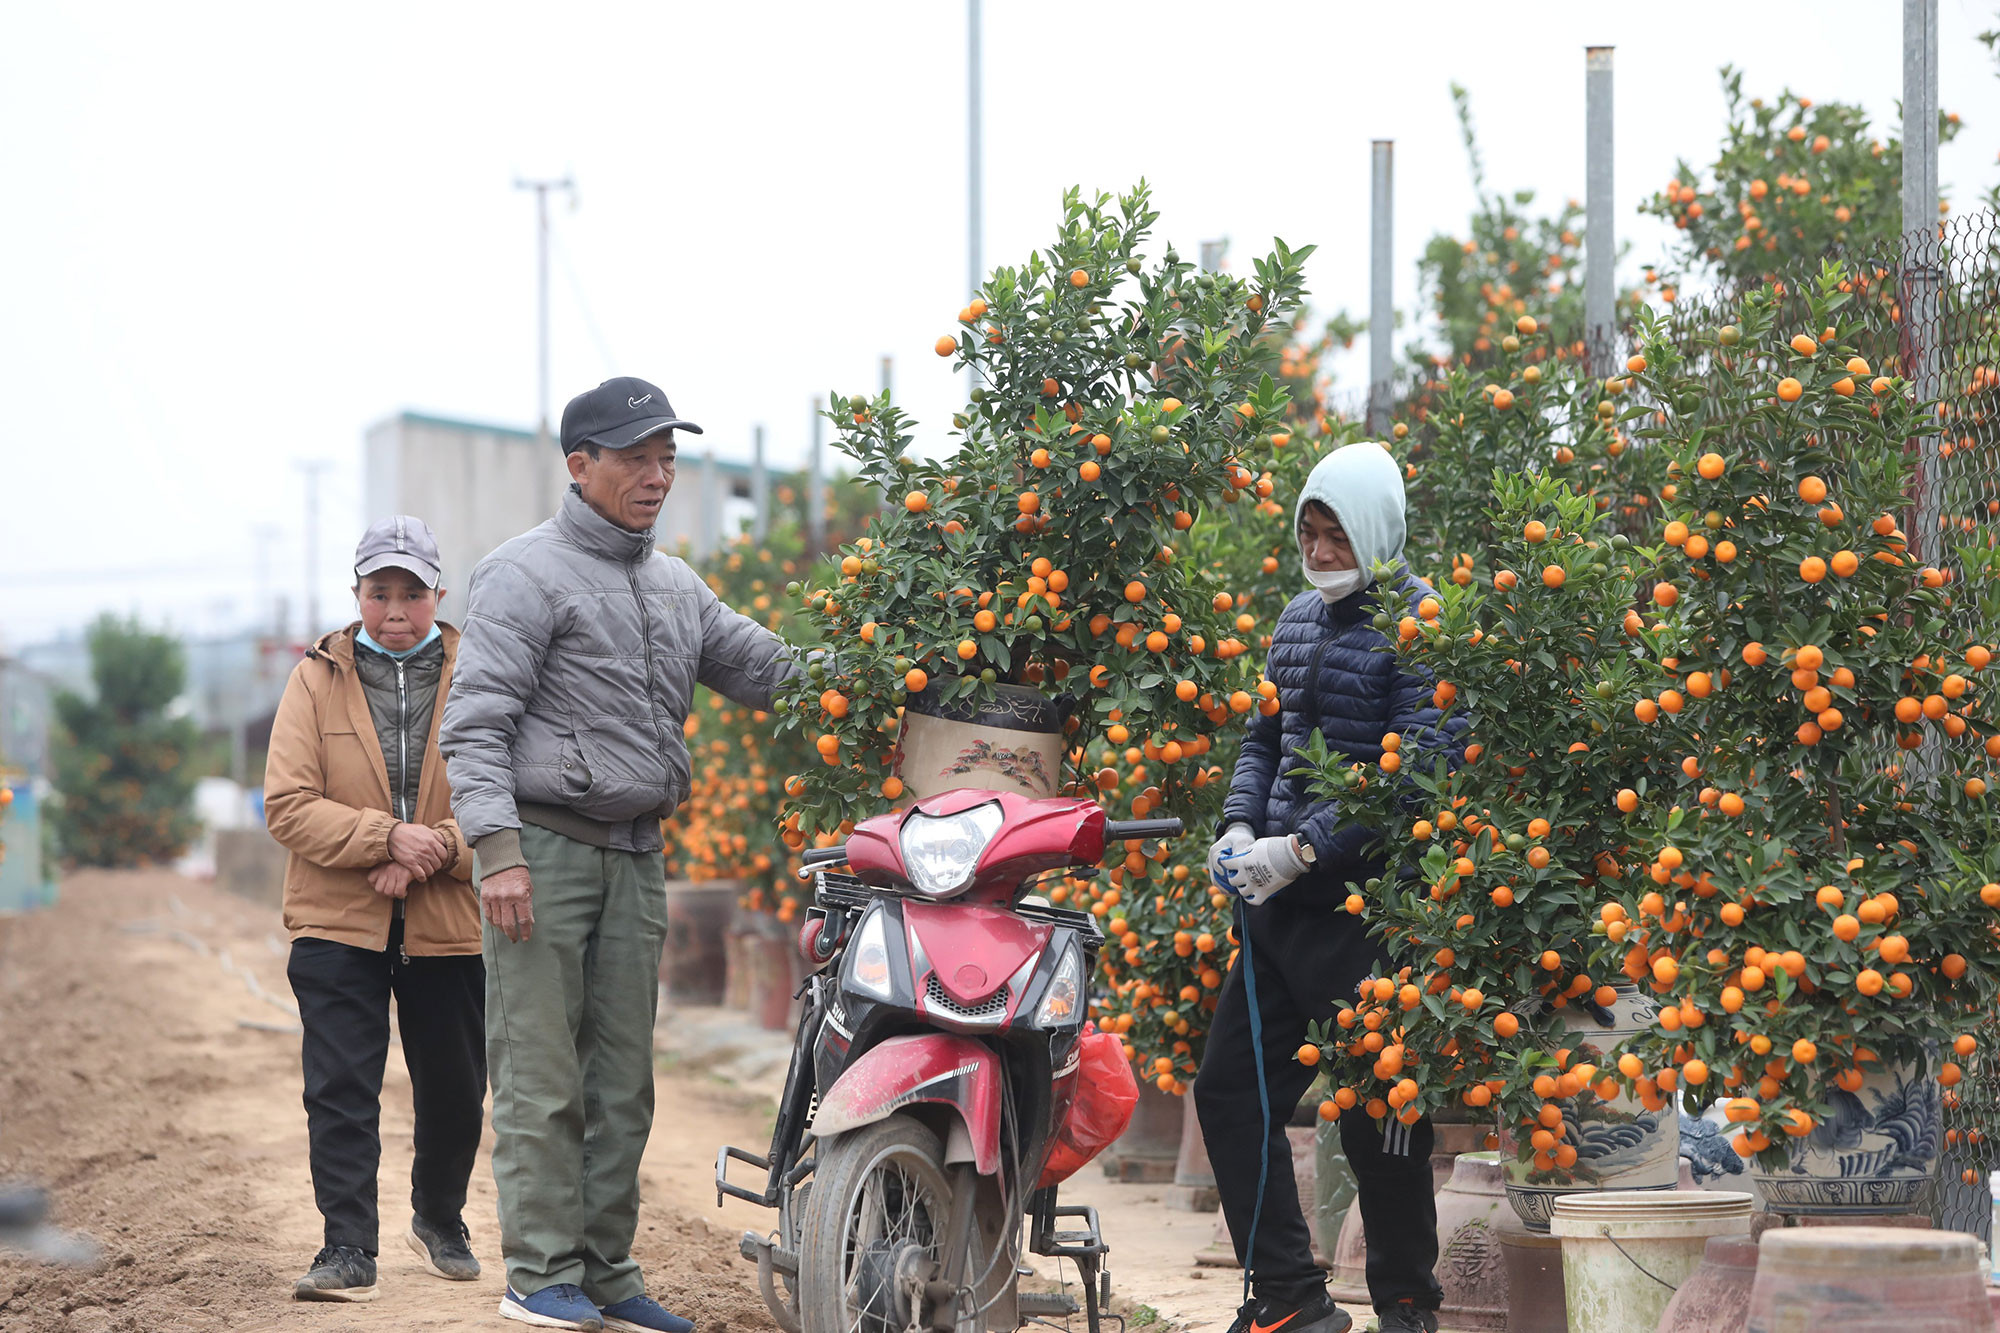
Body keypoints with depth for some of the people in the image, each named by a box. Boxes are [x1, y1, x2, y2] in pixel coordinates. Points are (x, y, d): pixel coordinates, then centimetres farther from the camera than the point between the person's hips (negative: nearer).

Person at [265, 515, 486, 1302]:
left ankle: (439, 1220, 36)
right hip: (338, 922, -1)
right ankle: (348, 1250, -4)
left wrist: (438, 850, -19)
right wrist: (387, 837, -19)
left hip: (451, 924, 1)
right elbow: (287, 804, -6)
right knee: (341, 1093, -8)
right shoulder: (318, 680, 2)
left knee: (454, 1091, 14)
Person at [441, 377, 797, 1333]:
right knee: (542, 1078, -7)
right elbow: (476, 722, -10)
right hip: (544, 847, -7)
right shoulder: (528, 574, -4)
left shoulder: (678, 589, 19)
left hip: (635, 859, 7)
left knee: (622, 1079, 8)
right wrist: (497, 849, -20)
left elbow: (770, 672, 21)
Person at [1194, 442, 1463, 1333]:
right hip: (1284, 899, 8)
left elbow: (1418, 772, -18)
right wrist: (1239, 828, 5)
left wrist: (1305, 847, -20)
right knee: (1229, 1089, 7)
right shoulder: (1301, 618, 15)